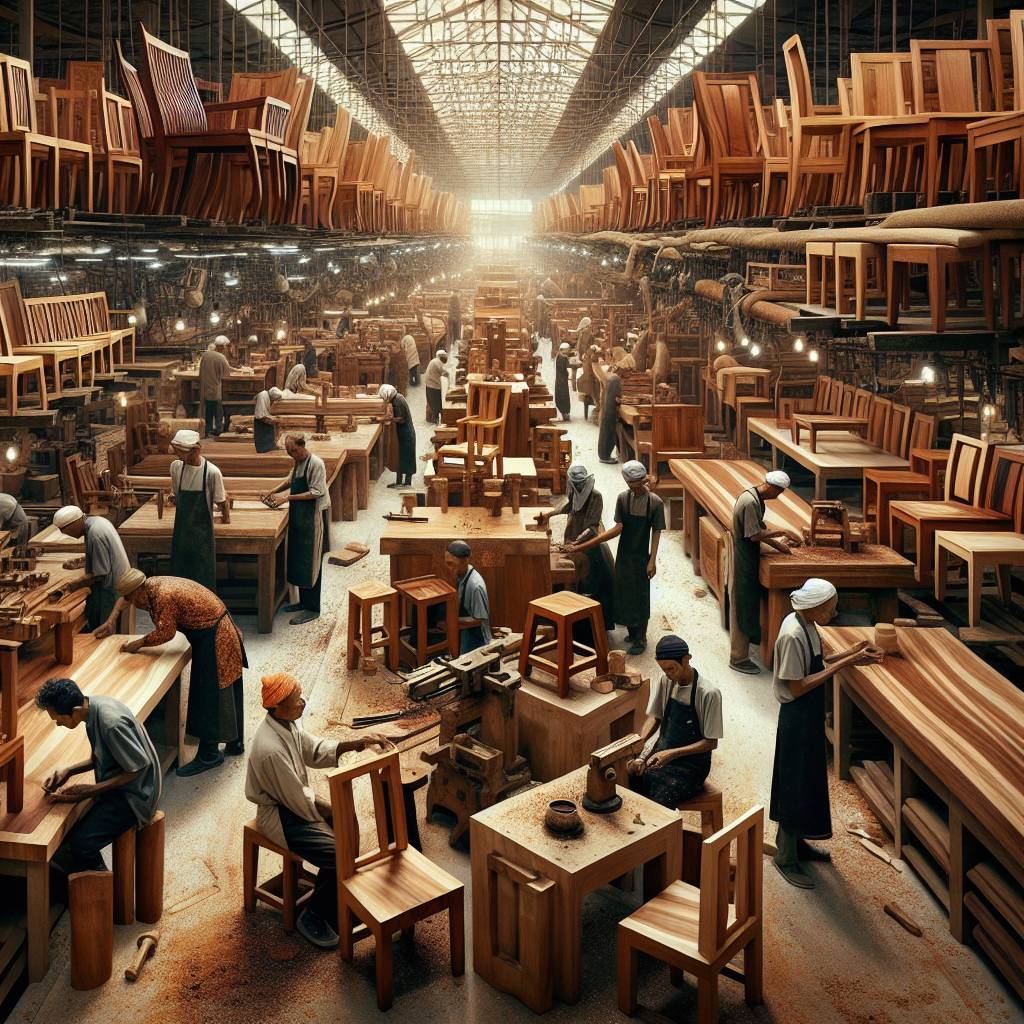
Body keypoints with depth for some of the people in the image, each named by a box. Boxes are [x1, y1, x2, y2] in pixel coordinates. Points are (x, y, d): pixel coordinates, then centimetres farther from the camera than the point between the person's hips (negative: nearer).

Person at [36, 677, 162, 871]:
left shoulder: (112, 723, -30)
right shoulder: (93, 705, -1)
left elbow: (139, 766, -23)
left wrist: (91, 790, -20)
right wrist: (68, 771, -1)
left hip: (134, 794, -9)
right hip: (114, 786, 9)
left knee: (82, 844, -17)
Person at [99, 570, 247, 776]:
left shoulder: (164, 597, -24)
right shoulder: (152, 584, 5)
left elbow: (165, 633, -18)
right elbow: (124, 599, 23)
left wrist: (139, 643, -5)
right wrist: (110, 622, 20)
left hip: (212, 639, -10)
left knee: (207, 696, -4)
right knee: (227, 694, 18)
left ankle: (209, 754, 3)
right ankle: (235, 743, 30)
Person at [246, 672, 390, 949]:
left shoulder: (288, 724, -5)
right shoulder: (270, 749, -33)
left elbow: (316, 750, 8)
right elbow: (297, 798, -24)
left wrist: (354, 742, -4)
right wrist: (328, 809, -9)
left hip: (295, 800, 9)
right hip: (278, 816, -9)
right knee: (336, 854, -18)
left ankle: (340, 897, 20)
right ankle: (313, 919, 1)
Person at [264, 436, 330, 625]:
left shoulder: (315, 463, -16)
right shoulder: (297, 463, 11)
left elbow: (317, 492, -21)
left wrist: (289, 497, -22)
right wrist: (276, 491, 13)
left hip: (313, 517, -9)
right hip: (299, 517, 9)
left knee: (311, 562, -5)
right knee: (298, 560, 13)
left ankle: (312, 608, 0)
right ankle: (303, 601, 25)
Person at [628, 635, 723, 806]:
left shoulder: (709, 694, -15)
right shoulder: (666, 682, 2)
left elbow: (711, 742, -11)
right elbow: (654, 717, 9)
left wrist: (673, 753, -22)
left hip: (691, 766, -5)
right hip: (661, 754, 5)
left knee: (656, 805, -29)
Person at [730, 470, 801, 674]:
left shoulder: (755, 497, 9)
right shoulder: (750, 502, -23)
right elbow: (754, 535, -24)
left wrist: (775, 543, 9)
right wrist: (782, 532, -18)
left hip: (748, 557, 10)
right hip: (743, 559, -10)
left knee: (747, 606, 18)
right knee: (742, 607, -3)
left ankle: (740, 653, 29)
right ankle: (738, 658, 5)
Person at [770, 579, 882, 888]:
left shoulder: (805, 624, 2)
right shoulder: (793, 635, -27)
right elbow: (797, 687, -25)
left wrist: (849, 654, -1)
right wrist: (843, 664, -25)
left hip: (810, 716, 10)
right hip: (797, 719, -10)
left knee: (808, 779, 21)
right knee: (796, 784, 2)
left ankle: (795, 841, 38)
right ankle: (786, 857, 17)